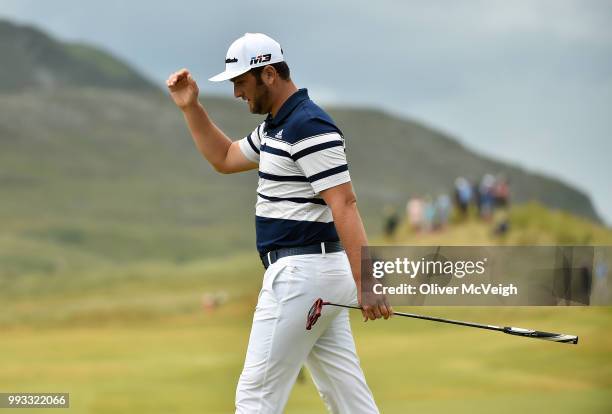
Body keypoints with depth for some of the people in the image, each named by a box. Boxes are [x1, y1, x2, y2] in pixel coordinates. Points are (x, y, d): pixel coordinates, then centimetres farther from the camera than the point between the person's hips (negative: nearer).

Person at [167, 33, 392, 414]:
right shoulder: (274, 127, 16)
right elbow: (225, 159, 33)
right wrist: (192, 108, 20)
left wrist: (365, 282, -31)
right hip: (313, 272, 10)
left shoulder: (309, 126, -16)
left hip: (301, 274, -10)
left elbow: (344, 205, -24)